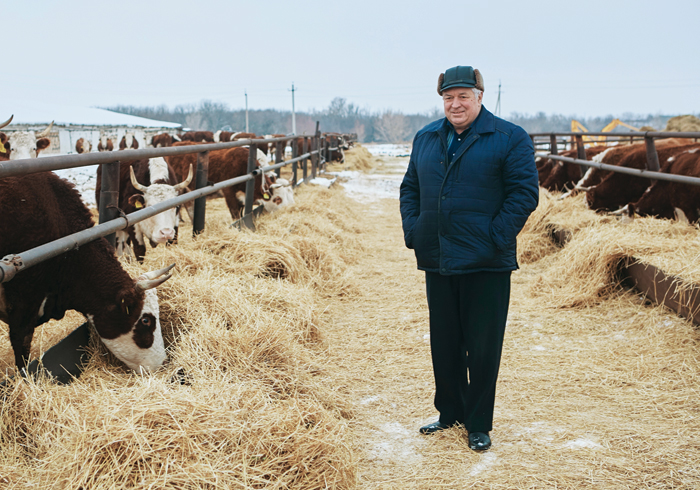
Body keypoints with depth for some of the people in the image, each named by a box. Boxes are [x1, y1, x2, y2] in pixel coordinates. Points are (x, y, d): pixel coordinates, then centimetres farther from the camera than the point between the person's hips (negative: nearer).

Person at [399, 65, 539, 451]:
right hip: (436, 261, 5)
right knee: (443, 343, 15)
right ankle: (450, 412, 32)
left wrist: (495, 239, -15)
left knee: (482, 347, 4)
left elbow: (524, 193, -9)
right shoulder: (425, 138, 12)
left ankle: (479, 424, 18)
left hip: (486, 264, -5)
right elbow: (410, 188, 18)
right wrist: (412, 232, 4)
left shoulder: (510, 139, -4)